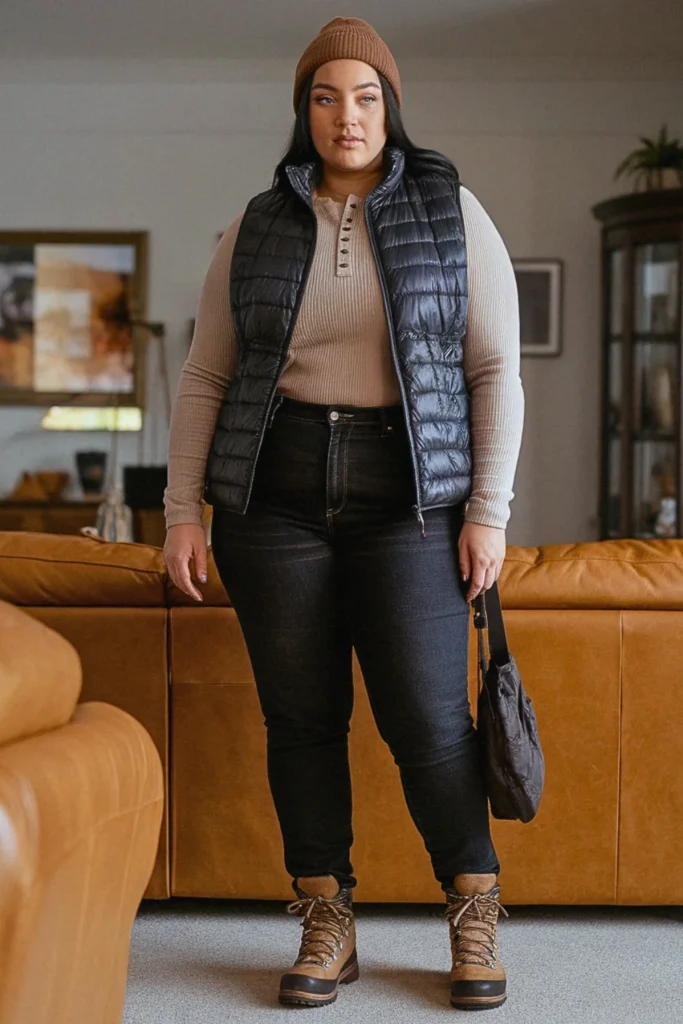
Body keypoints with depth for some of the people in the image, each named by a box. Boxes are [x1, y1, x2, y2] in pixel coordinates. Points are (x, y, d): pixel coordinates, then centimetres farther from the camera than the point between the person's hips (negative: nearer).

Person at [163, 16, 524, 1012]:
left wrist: (488, 509, -5)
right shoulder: (256, 228, 10)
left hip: (409, 492, -2)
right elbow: (204, 379, 10)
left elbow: (497, 369, 3)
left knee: (428, 716, -5)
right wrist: (183, 510, 2)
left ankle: (476, 918, 13)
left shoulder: (452, 212, 5)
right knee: (301, 716, 4)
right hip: (276, 492, 2)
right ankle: (327, 926, 17)